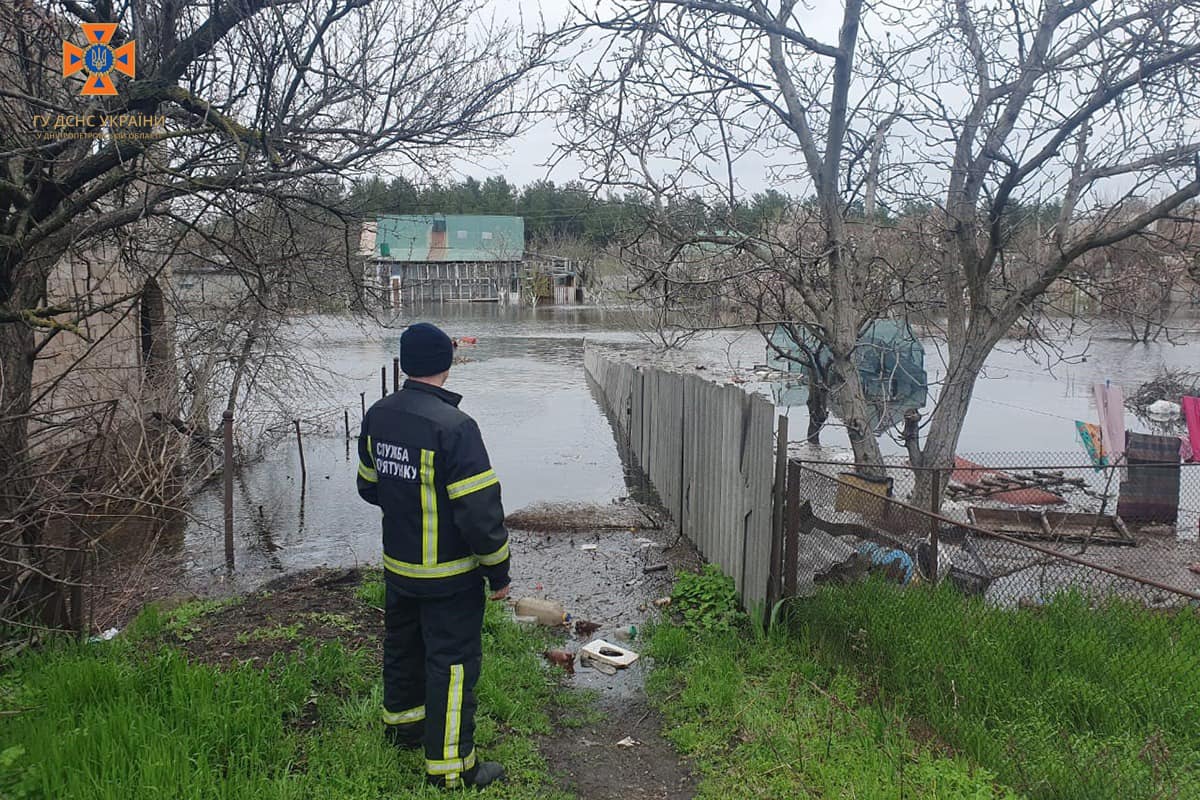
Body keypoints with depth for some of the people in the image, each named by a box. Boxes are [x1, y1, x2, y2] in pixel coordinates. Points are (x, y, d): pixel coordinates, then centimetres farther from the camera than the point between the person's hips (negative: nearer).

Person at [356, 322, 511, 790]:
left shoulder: (378, 416, -2)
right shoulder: (453, 426, -26)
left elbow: (369, 486, 12)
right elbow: (480, 511, -25)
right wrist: (498, 573, -13)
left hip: (397, 566, 8)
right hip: (448, 576, -8)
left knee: (403, 645, 26)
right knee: (452, 663, 5)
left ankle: (401, 723, 47)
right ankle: (449, 766, 15)